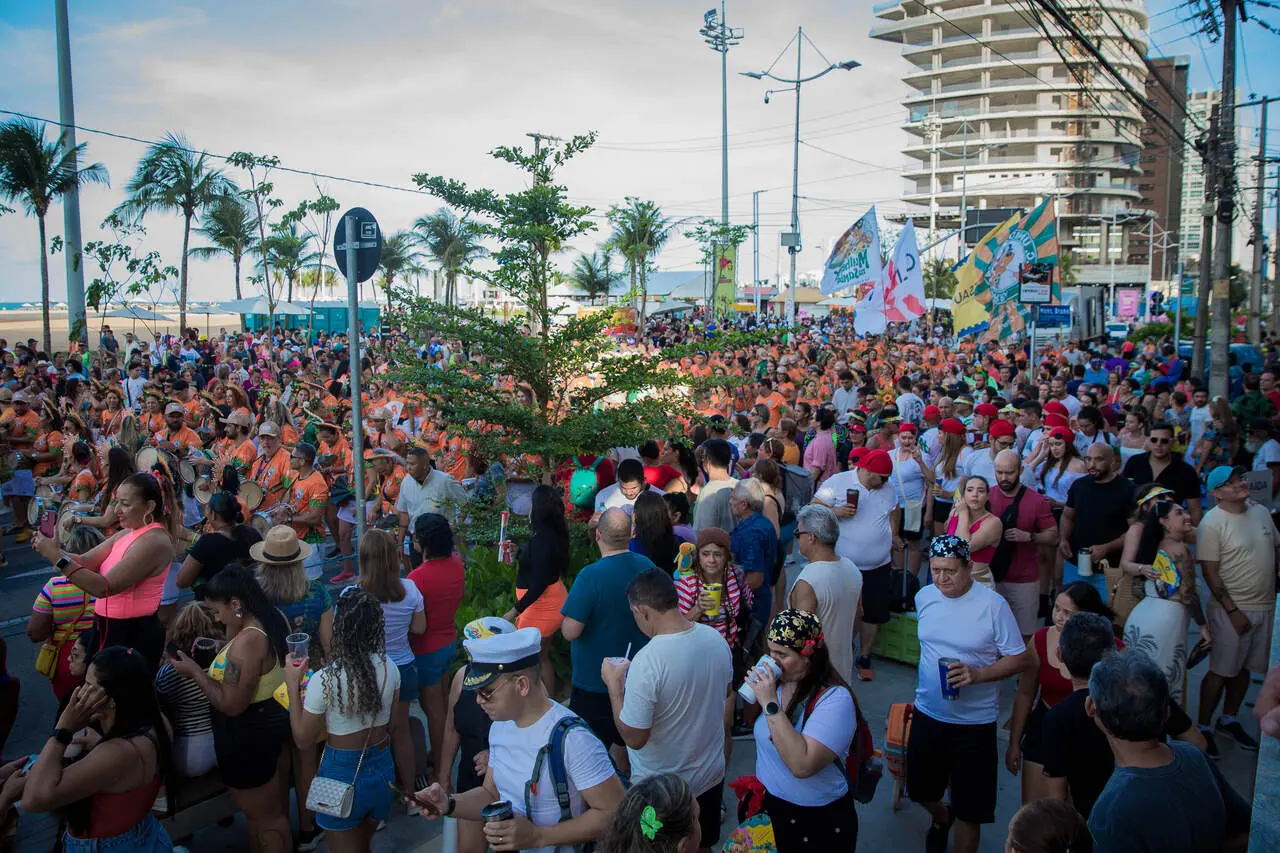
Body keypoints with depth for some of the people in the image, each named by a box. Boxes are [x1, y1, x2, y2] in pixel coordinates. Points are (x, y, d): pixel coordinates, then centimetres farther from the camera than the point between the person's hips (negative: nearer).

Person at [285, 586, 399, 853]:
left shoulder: (324, 680, -25)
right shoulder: (389, 668, -11)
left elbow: (303, 740, -12)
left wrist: (292, 685, -8)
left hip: (343, 774, -4)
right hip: (382, 767, 5)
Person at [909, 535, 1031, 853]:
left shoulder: (993, 605, -18)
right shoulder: (924, 597, -3)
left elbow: (1020, 659, -14)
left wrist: (977, 674, -27)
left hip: (974, 723, -5)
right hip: (927, 714, 5)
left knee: (969, 811, 7)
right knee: (921, 790, 23)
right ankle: (941, 818, 55)